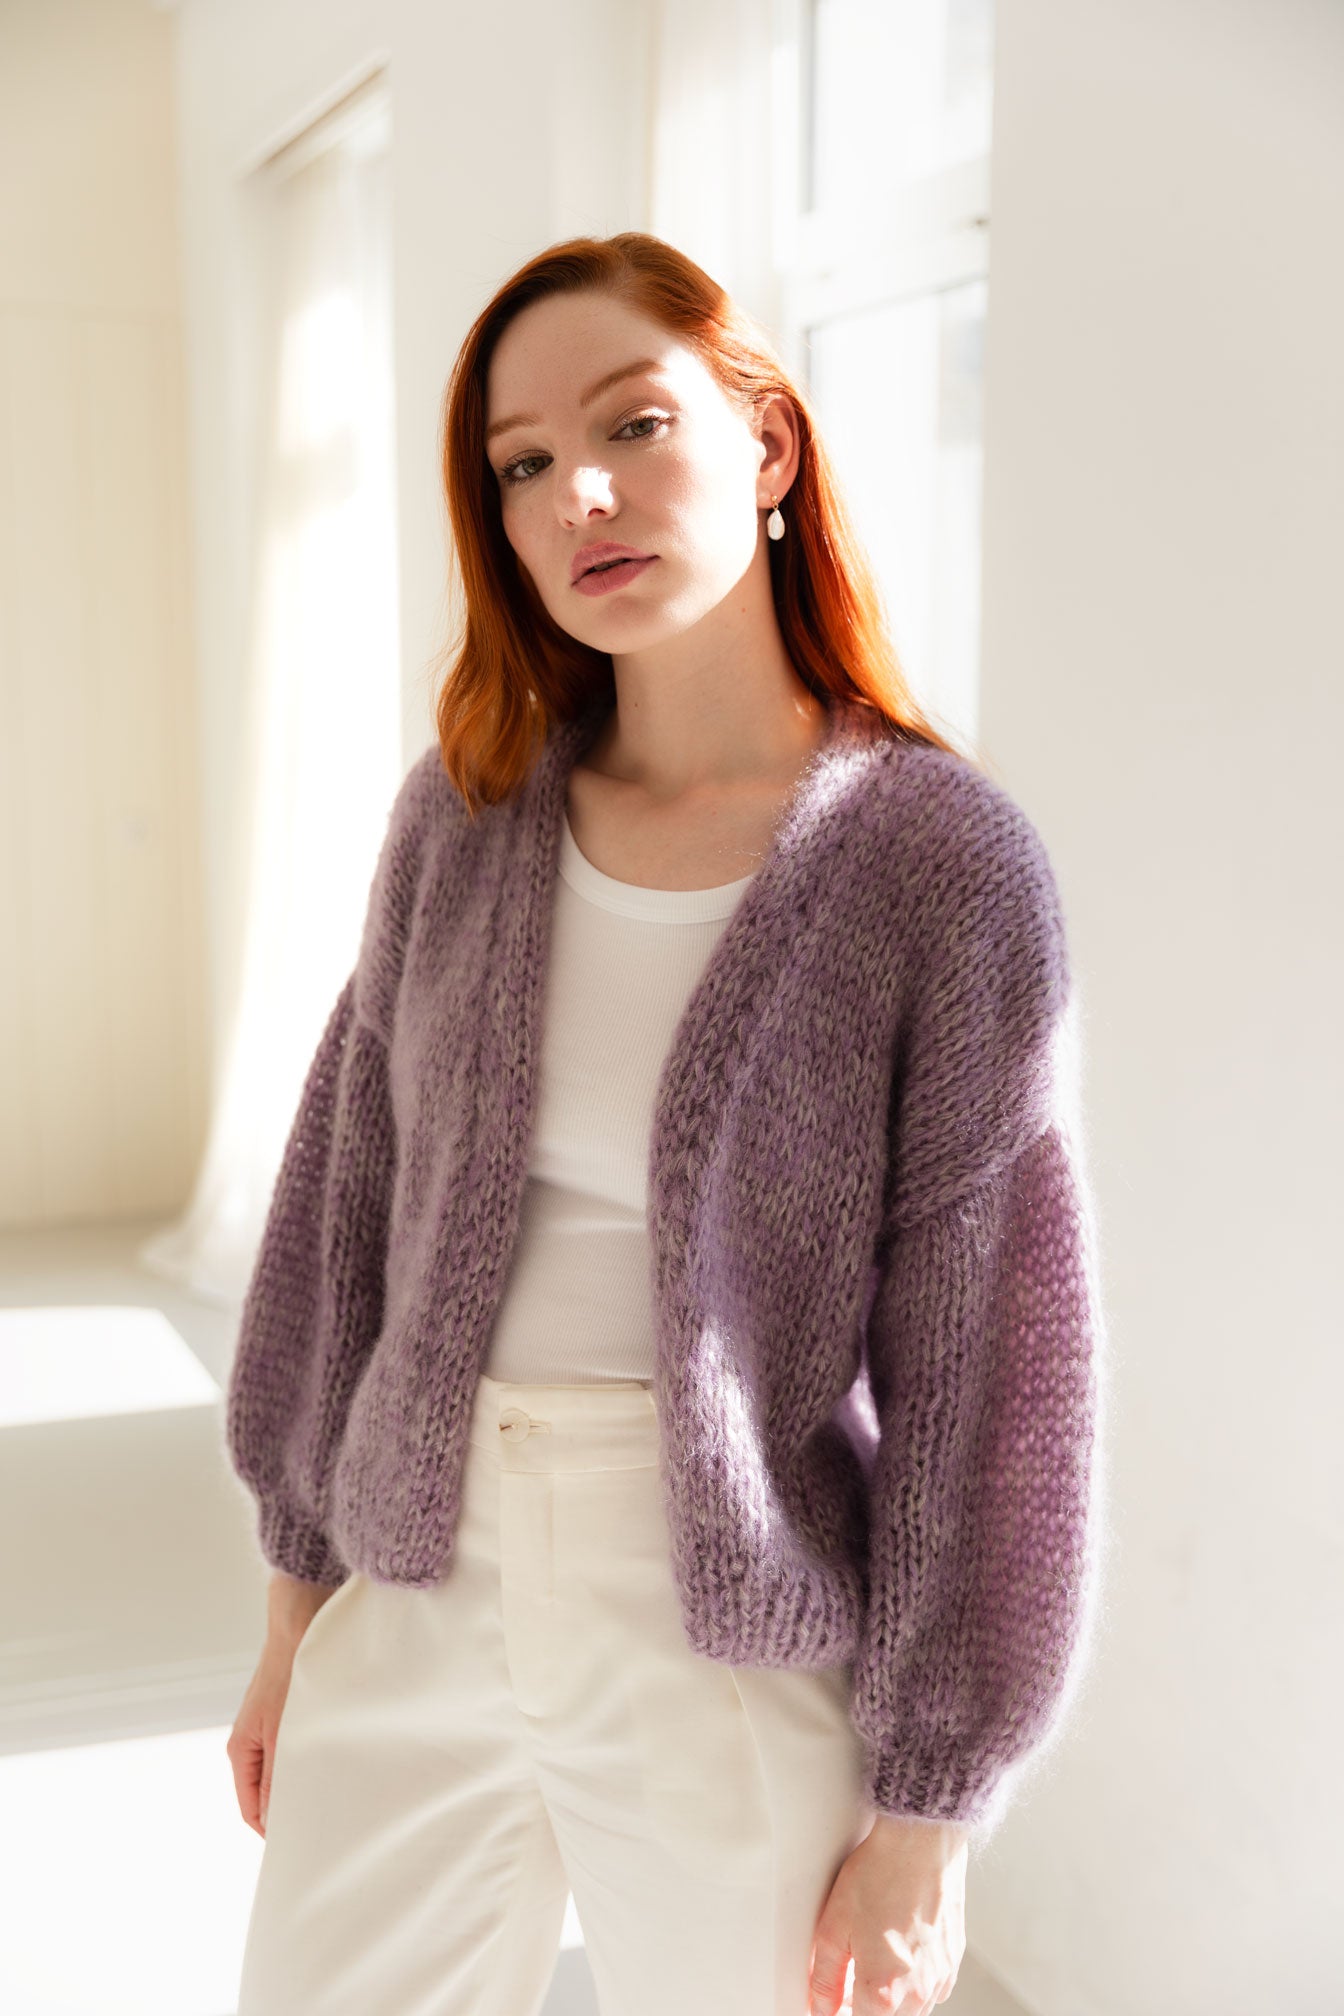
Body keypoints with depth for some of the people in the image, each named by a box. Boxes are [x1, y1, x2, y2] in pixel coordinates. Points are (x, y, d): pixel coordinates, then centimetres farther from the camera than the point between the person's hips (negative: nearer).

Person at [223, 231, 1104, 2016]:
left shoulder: (944, 859, -12)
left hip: (746, 1658, -3)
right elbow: (350, 1198, 6)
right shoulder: (468, 810, 0)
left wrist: (926, 1817, -6)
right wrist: (299, 1596, 10)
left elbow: (991, 1353, -9)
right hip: (427, 1598, 4)